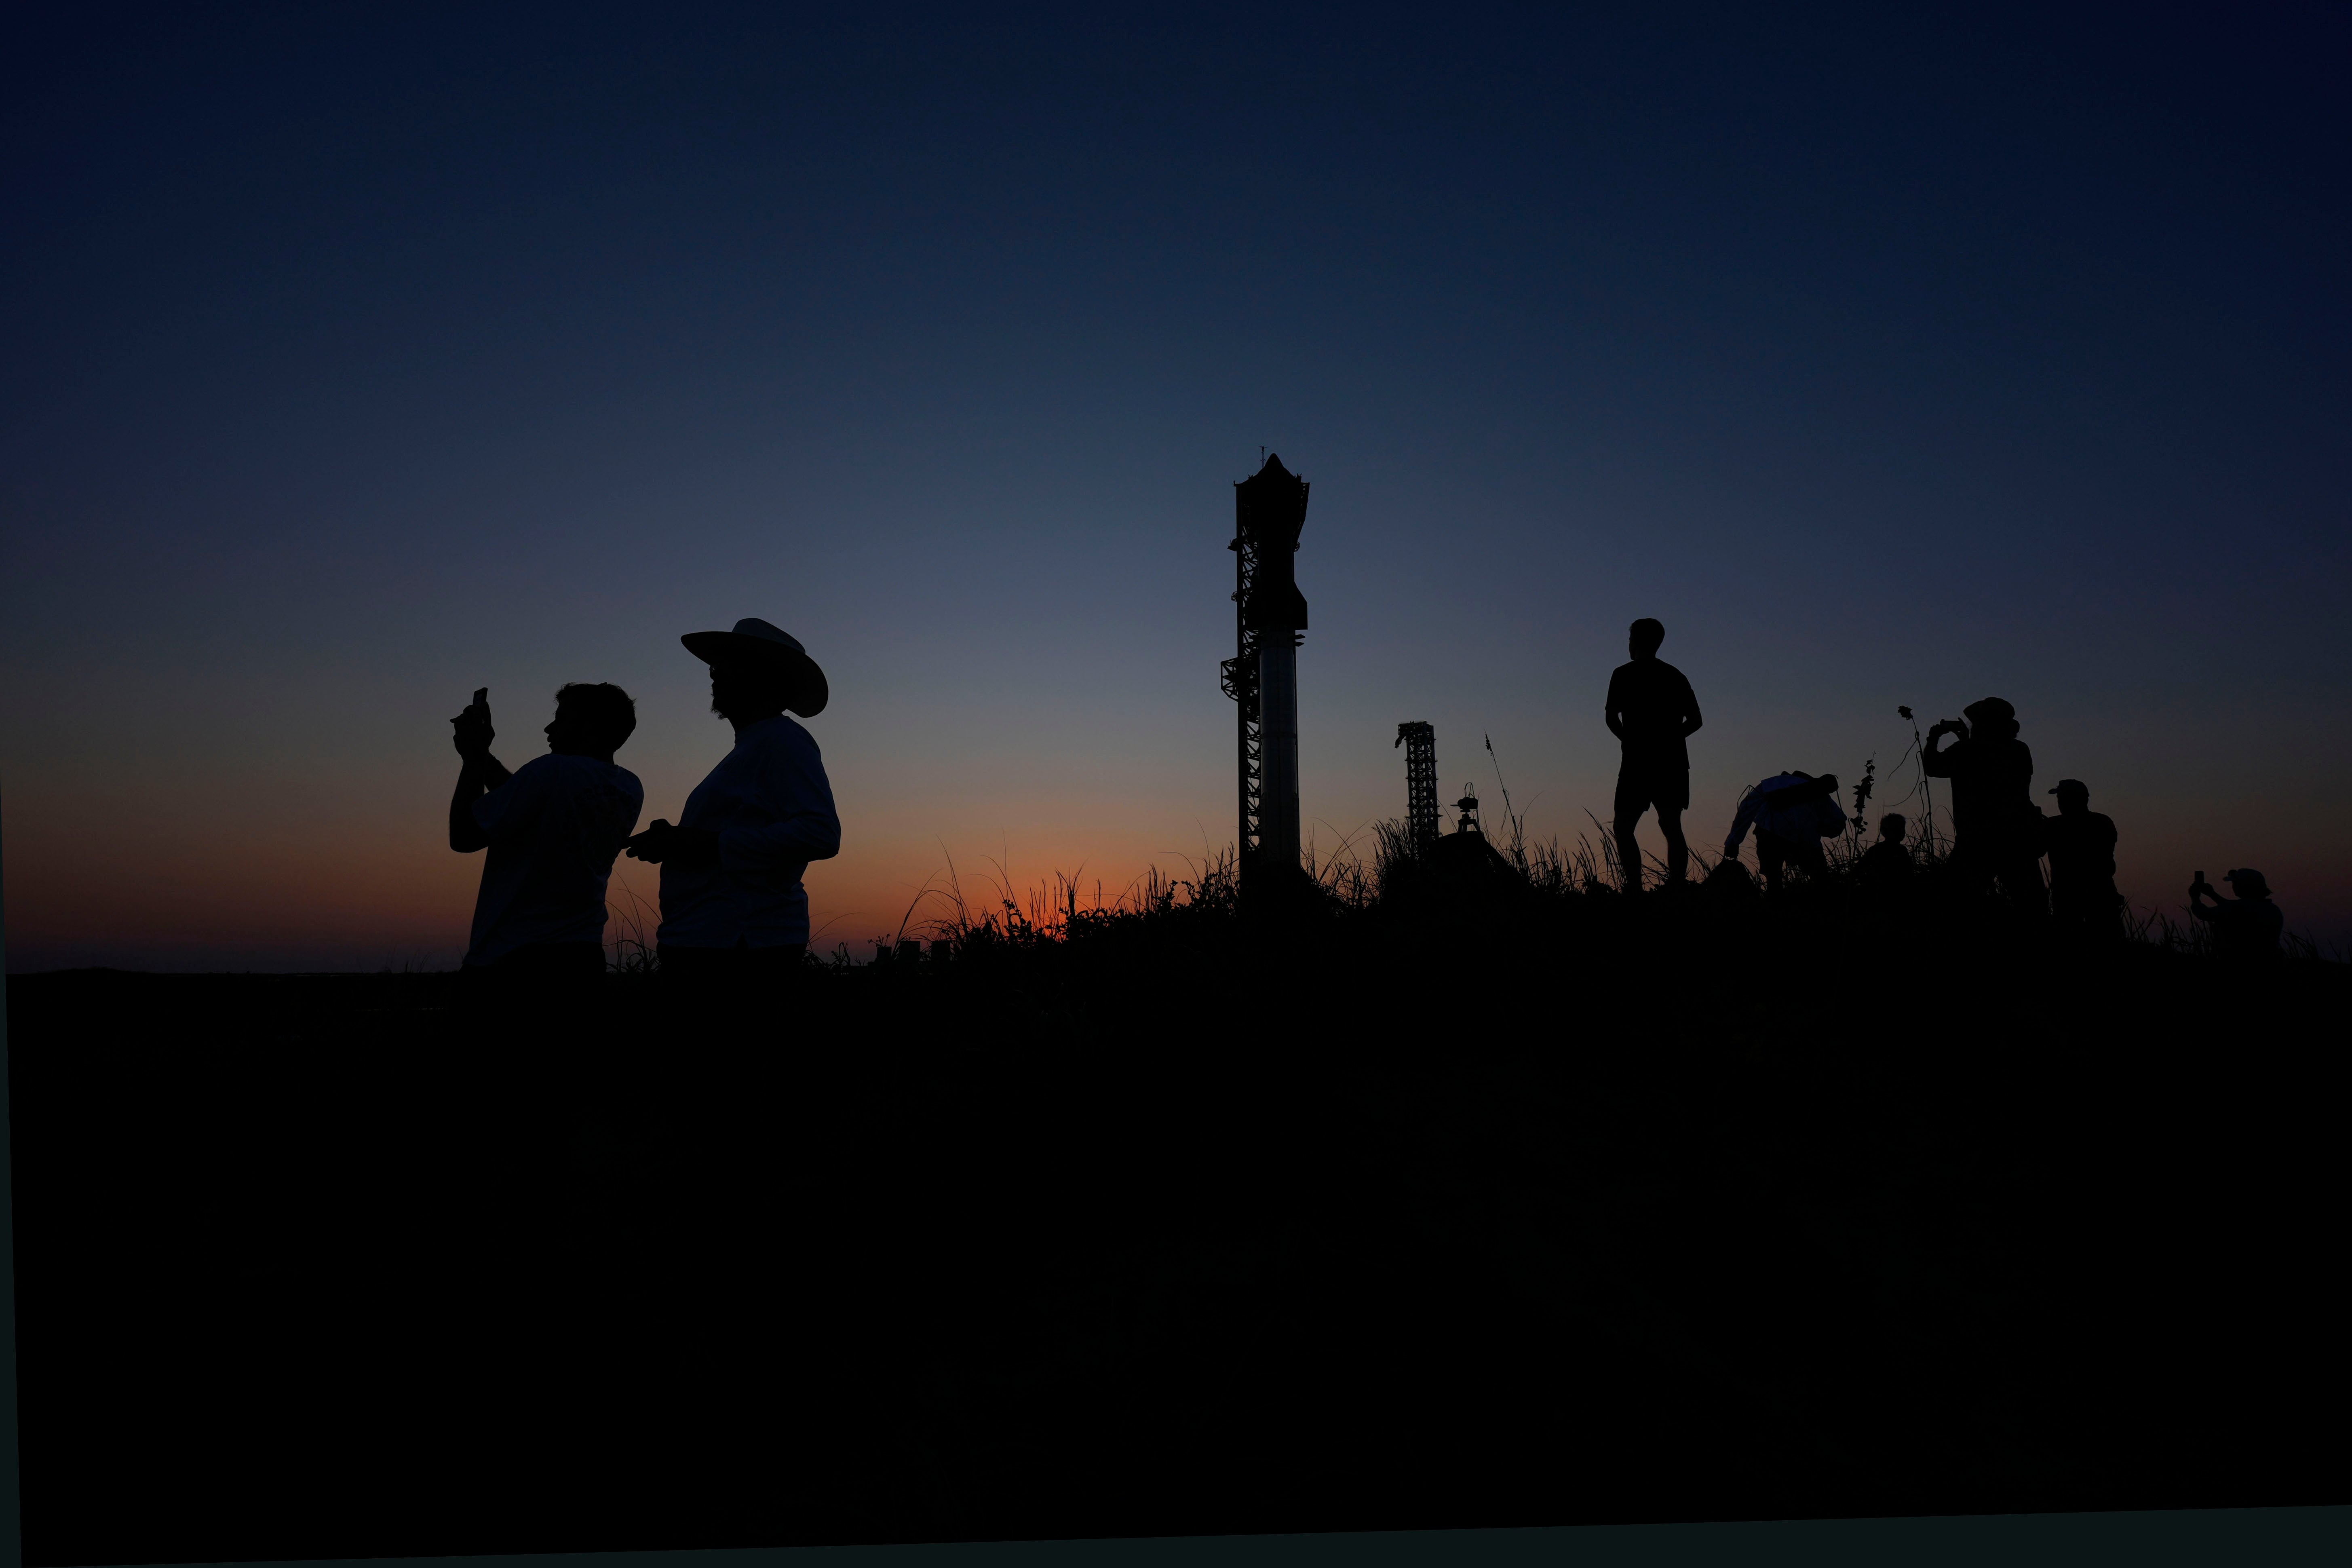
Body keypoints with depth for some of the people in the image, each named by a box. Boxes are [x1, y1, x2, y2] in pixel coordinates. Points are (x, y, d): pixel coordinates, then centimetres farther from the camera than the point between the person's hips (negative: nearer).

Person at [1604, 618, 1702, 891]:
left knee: (1624, 827, -1)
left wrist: (1629, 740, 8)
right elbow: (1695, 721, 12)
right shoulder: (1675, 676, 13)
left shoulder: (1624, 674, -1)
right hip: (1674, 762, 5)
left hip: (1639, 762, -5)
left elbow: (1611, 716, -7)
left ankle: (1635, 888, -15)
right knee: (1672, 828, 7)